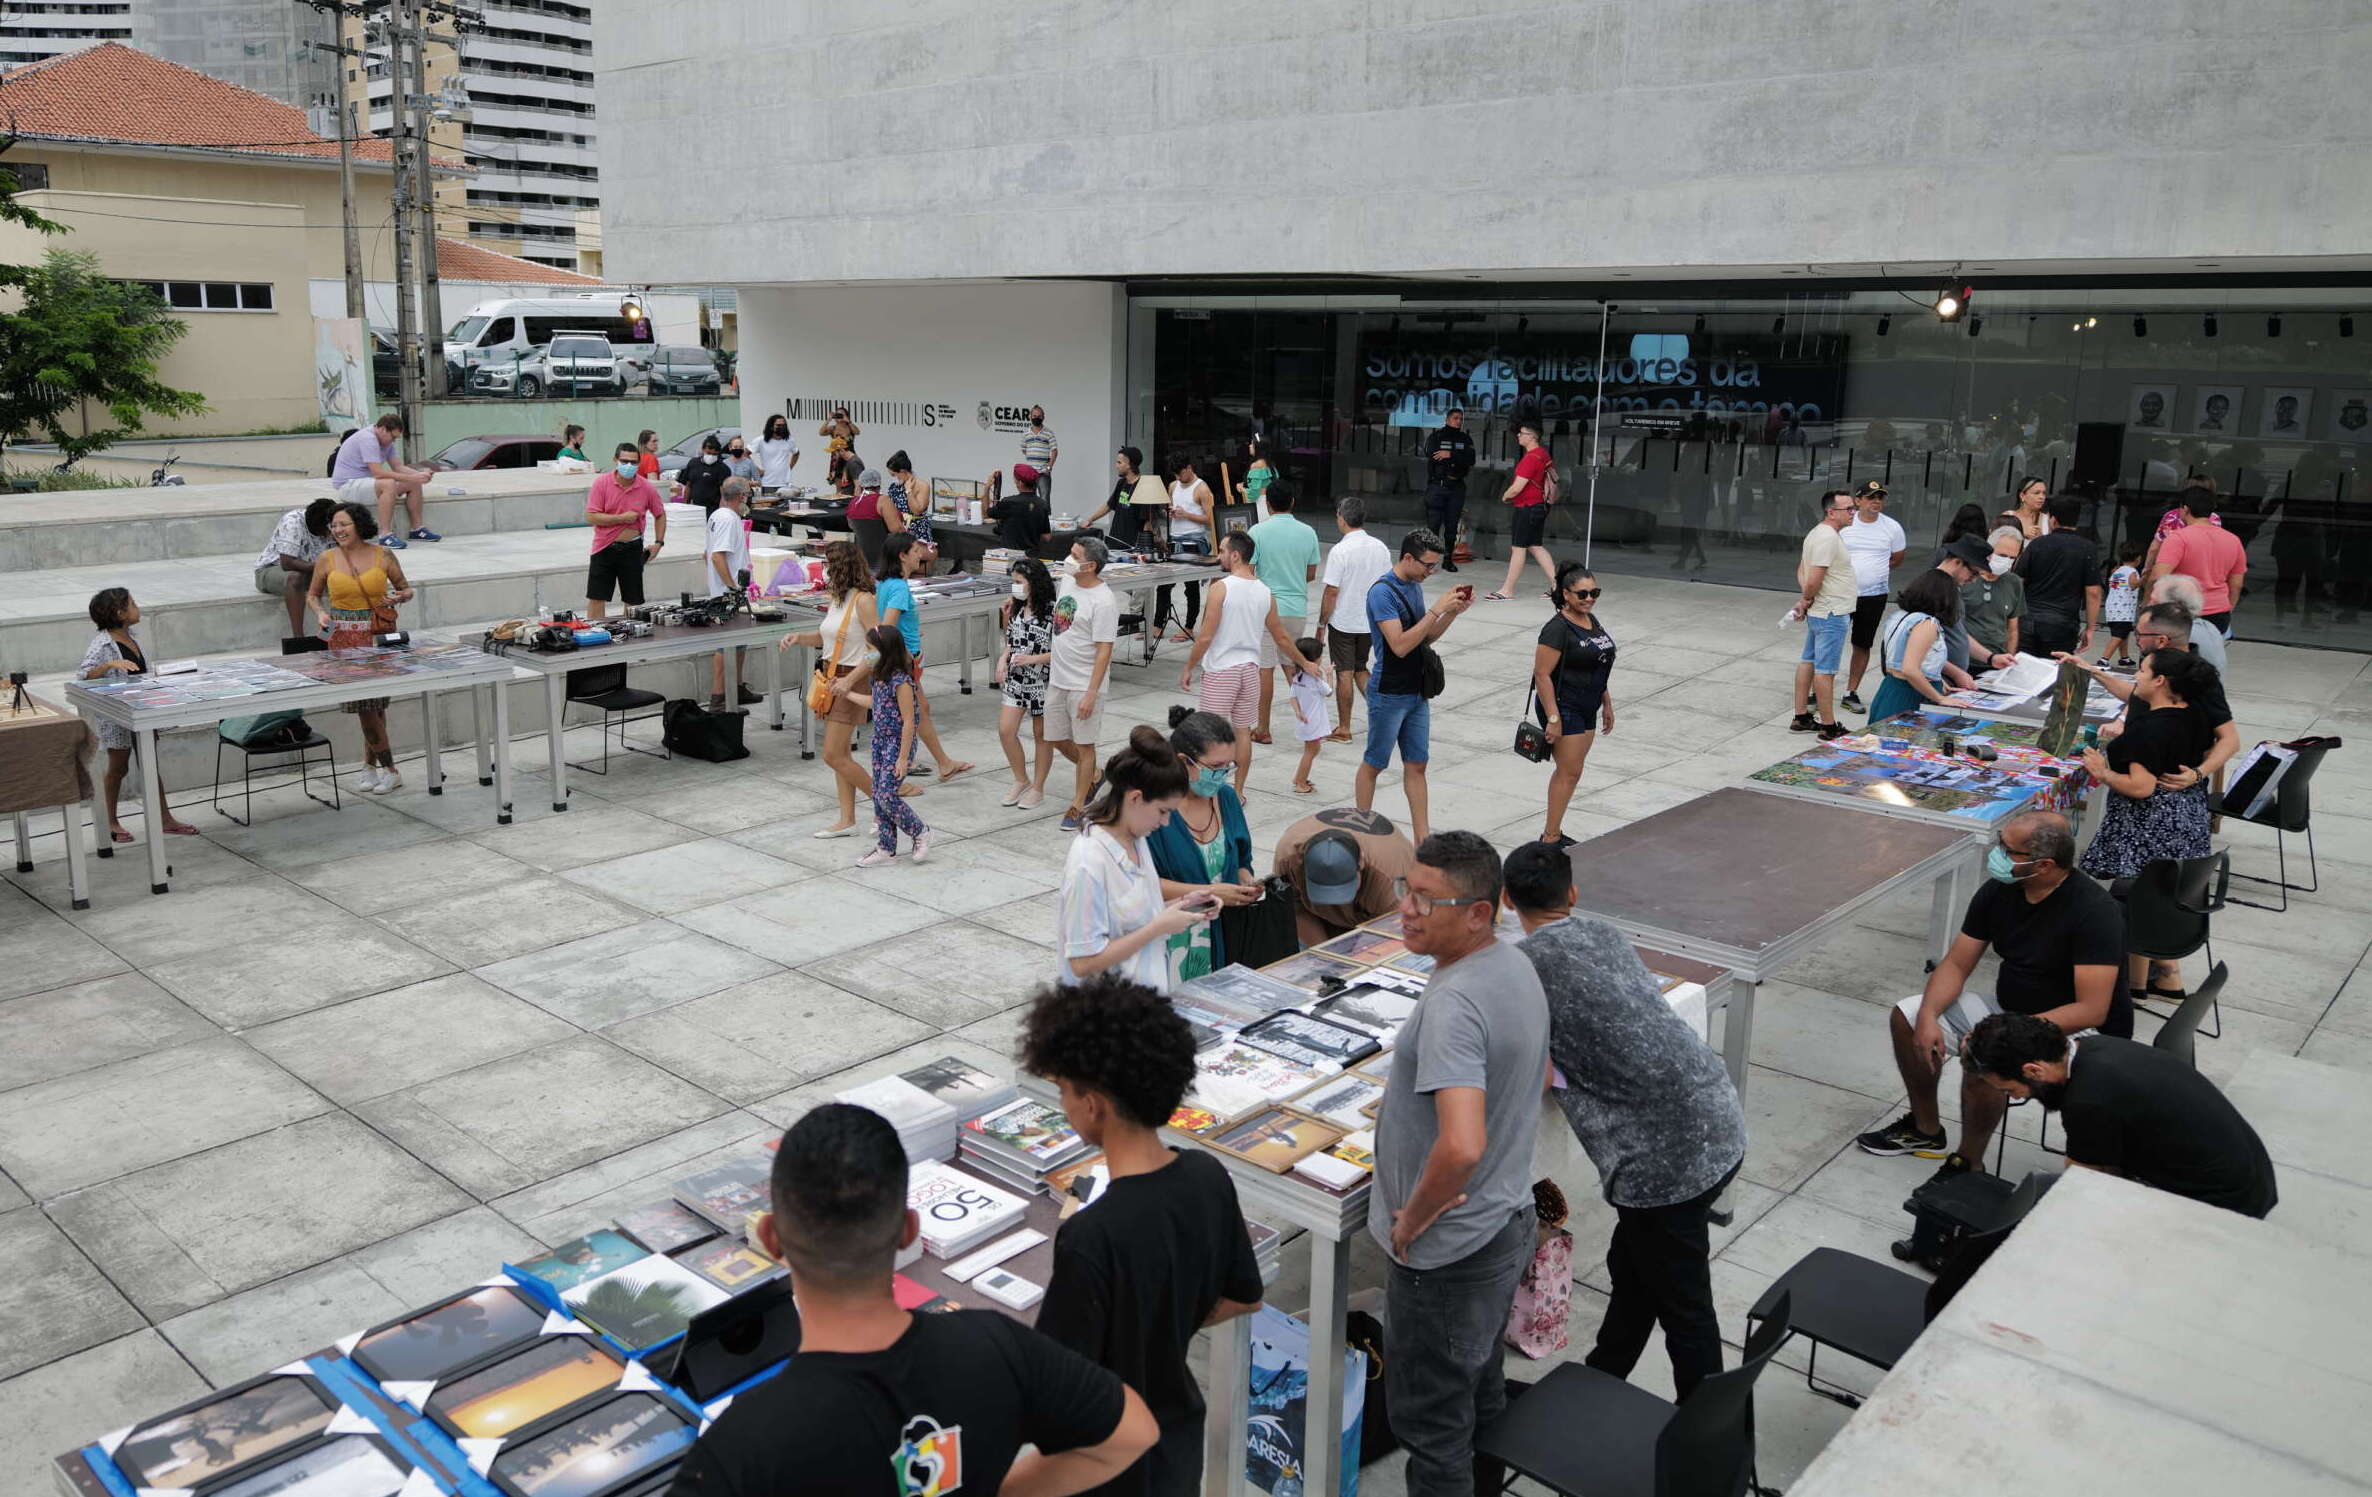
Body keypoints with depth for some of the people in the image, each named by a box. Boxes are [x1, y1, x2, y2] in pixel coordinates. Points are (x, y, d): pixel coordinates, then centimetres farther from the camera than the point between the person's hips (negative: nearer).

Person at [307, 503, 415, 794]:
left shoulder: (383, 556, 0)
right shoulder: (327, 559, 3)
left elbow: (406, 588, 10)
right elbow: (313, 594, 15)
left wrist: (399, 598, -12)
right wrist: (321, 614, -4)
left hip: (379, 634, 0)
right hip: (345, 638, 1)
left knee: (373, 701, 1)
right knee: (367, 702, -3)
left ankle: (370, 764, 17)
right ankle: (389, 770, 6)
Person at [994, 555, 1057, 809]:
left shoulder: (1051, 611, -15)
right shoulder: (1017, 609, 5)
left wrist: (1032, 659, -21)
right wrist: (1003, 659, -2)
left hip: (1042, 681, -6)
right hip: (1015, 678, 6)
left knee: (1041, 734, 8)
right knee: (1005, 730, 0)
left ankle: (1038, 787, 21)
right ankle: (1021, 780, 18)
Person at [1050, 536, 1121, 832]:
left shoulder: (1104, 601, -19)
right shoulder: (1067, 582, 4)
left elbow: (1104, 651, -19)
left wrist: (1091, 693, -22)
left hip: (1084, 684, -8)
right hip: (1057, 678, 8)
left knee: (1084, 744, 4)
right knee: (1056, 739, 16)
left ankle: (1078, 807, 15)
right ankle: (1092, 774, 40)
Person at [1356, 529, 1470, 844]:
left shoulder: (1415, 586, 8)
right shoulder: (1382, 592, -18)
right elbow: (1400, 645, -25)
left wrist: (1454, 612, 1)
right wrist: (1437, 610, -24)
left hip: (1417, 693, 8)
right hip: (1389, 696, -8)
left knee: (1416, 765, 9)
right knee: (1374, 764, 5)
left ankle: (1422, 838, 13)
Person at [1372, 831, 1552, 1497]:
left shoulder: (1453, 1004, -30)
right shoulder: (1516, 965, 1)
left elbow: (1461, 1147, -41)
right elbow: (1539, 1075, 18)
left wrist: (1413, 1217, -23)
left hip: (1446, 1250, -9)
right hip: (1506, 1222, 10)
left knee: (1429, 1417, 8)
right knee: (1480, 1388, 26)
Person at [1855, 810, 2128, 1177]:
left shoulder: (2094, 912, -26)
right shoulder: (1999, 890, -5)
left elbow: (2092, 1011, -29)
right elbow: (1956, 964, 1)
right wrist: (1928, 1016, -17)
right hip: (2008, 1009, 8)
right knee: (1906, 1016, -2)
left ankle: (1968, 1164, -10)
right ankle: (1925, 1129, 16)